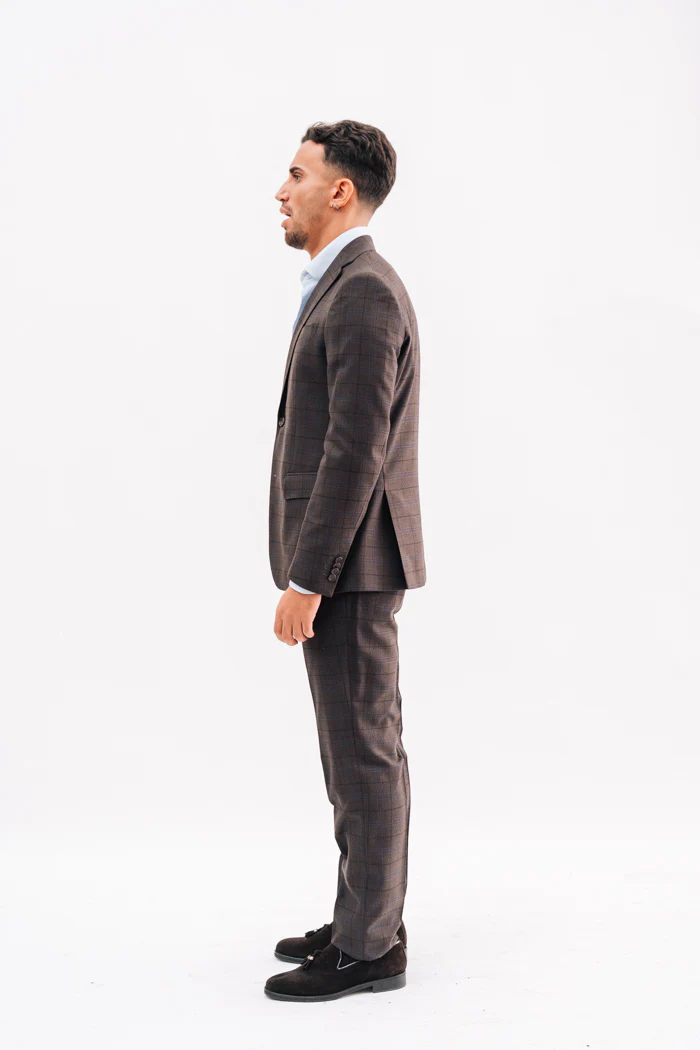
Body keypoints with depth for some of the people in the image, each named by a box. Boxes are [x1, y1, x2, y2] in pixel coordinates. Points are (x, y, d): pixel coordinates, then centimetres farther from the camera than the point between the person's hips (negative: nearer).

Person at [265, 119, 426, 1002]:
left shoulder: (364, 292, -17)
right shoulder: (347, 287, 16)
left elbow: (356, 451, -23)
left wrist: (305, 581, -21)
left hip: (347, 565, -10)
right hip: (344, 564, 10)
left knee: (362, 751, -1)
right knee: (359, 747, 16)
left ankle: (368, 947, 10)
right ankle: (367, 917, 27)